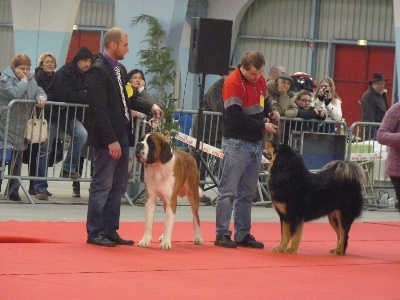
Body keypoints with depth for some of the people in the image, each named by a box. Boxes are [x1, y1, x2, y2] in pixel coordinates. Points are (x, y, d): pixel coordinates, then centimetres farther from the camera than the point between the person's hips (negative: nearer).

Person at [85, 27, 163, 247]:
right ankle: (94, 233, 4)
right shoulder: (98, 71, -14)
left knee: (118, 187, 12)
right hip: (106, 140, -9)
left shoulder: (120, 70, 15)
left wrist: (150, 107, 6)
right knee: (102, 186, -3)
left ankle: (110, 231, 18)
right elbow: (99, 109, -19)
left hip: (121, 137, 9)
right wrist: (111, 141, -21)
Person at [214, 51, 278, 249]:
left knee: (248, 192, 10)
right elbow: (236, 117, -19)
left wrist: (270, 113, 3)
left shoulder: (260, 80, 10)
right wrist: (263, 126, -14)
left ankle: (243, 234, 15)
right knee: (228, 190, -4)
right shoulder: (233, 83, -14)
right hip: (237, 142, -8)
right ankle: (222, 234, -1)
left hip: (256, 143, 8)